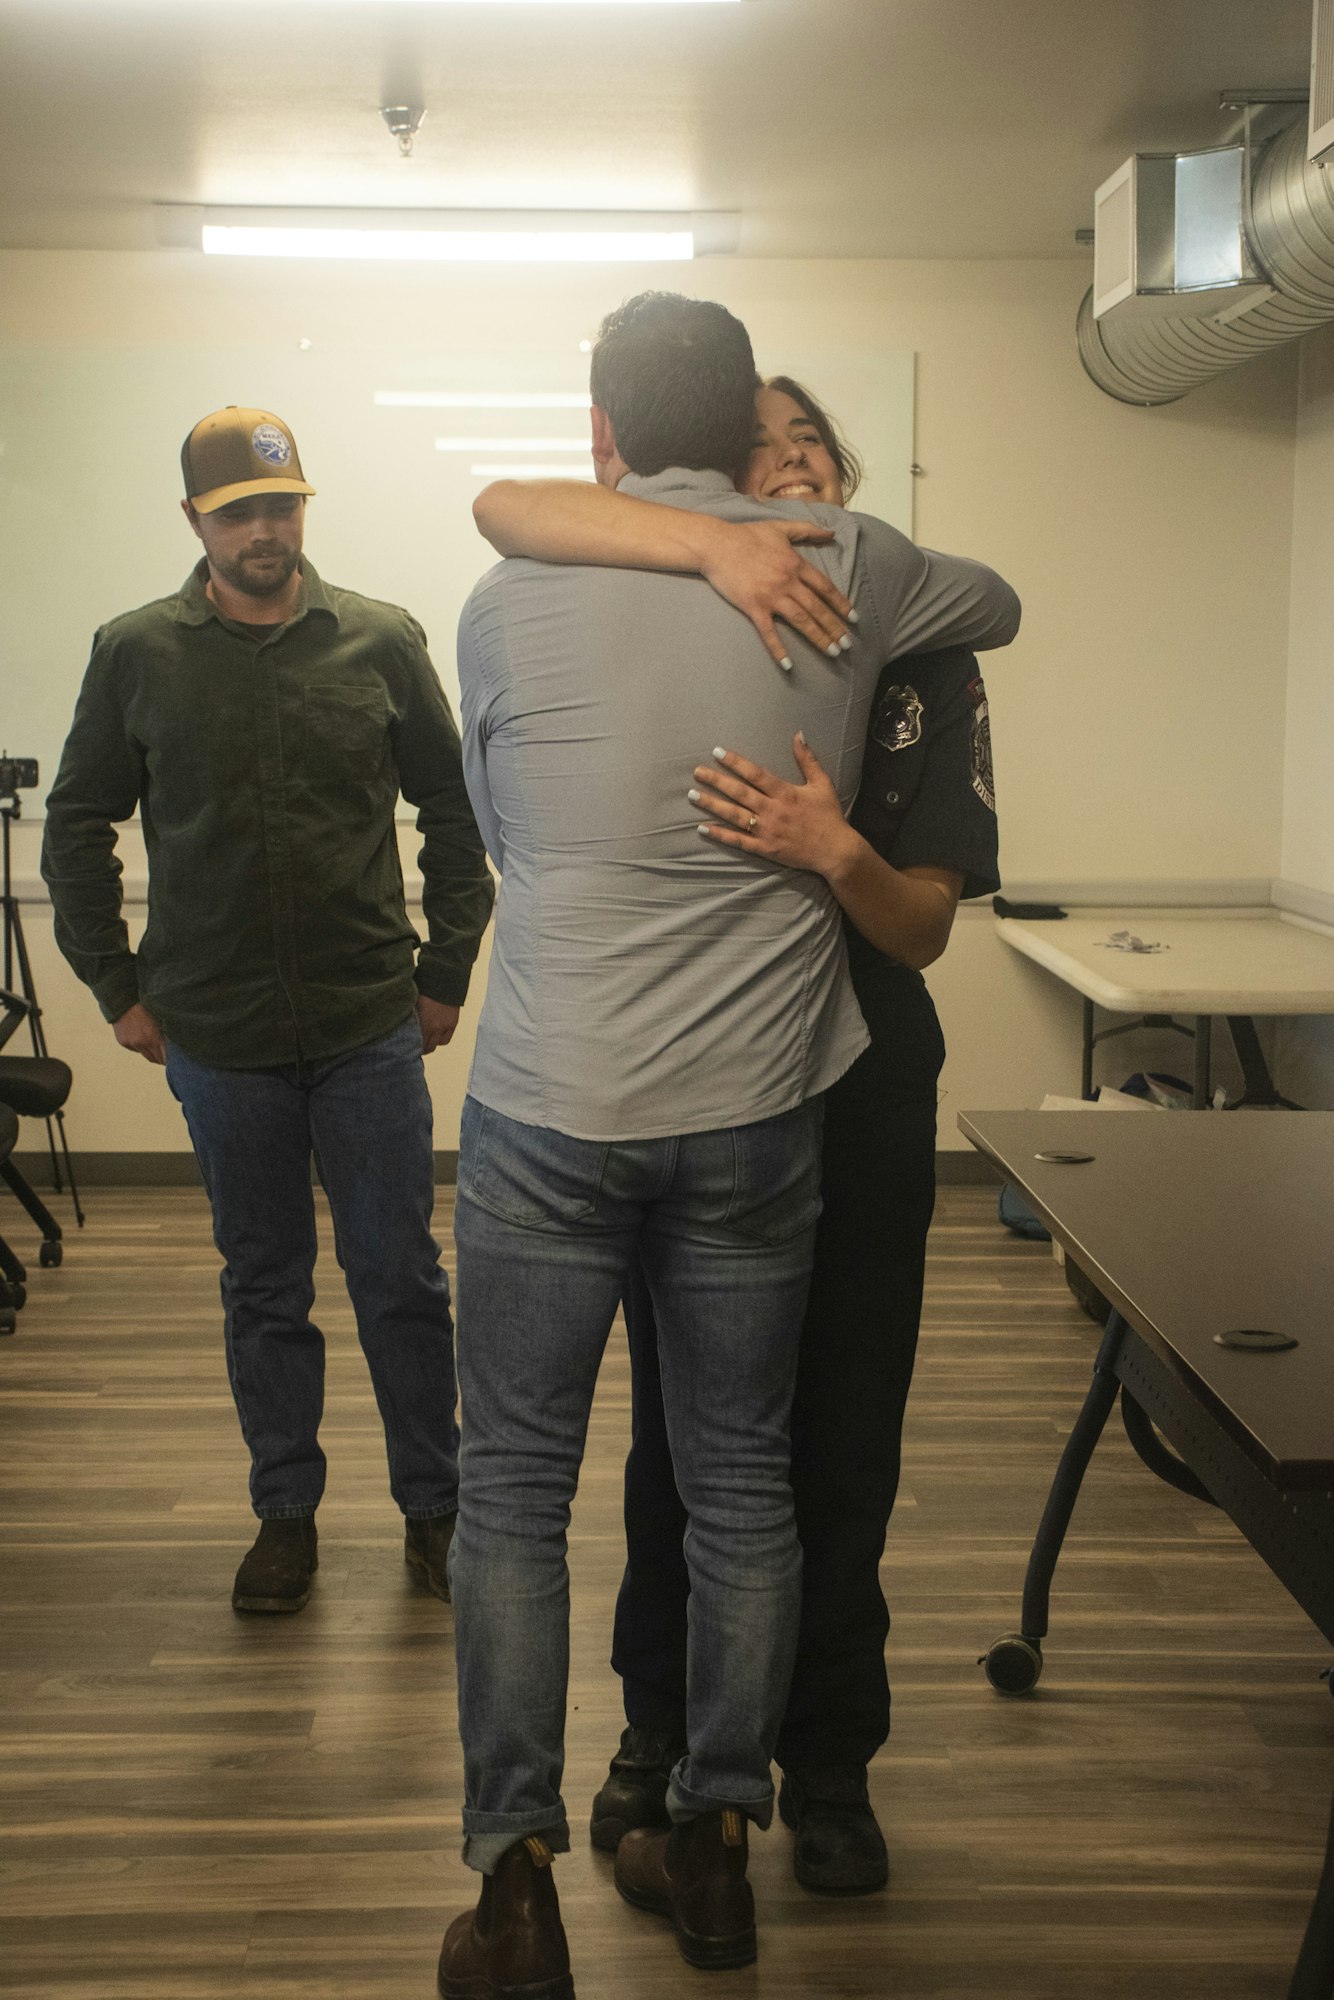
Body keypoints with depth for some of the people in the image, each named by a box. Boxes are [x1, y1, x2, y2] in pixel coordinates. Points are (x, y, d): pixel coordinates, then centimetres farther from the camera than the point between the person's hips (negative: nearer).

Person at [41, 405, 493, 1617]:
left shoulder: (382, 643, 0)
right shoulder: (137, 654, 1)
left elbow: (456, 814, 5)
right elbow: (77, 829, 8)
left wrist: (446, 975, 3)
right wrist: (118, 990, 4)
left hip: (372, 1029, -1)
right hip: (217, 1039, 1)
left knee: (402, 1279, 5)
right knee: (263, 1288, 12)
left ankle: (435, 1506, 21)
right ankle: (286, 1513, 26)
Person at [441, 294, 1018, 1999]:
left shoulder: (506, 606, -3)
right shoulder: (844, 572, -1)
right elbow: (997, 605, 21)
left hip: (549, 1108, -1)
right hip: (756, 1108, 2)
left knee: (513, 1486, 10)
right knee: (741, 1481, 14)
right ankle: (712, 1845, 27)